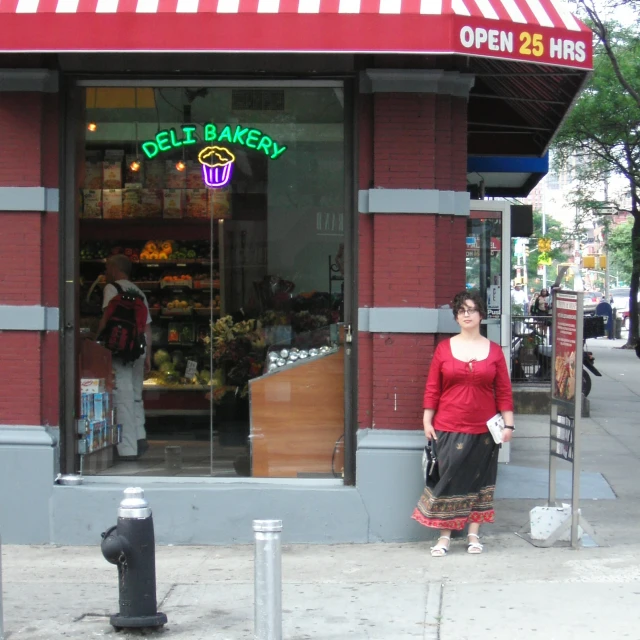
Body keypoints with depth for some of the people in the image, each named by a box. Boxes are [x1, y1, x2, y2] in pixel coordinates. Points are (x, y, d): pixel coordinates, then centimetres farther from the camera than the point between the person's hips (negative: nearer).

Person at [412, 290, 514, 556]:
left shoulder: (494, 351, 4)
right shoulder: (444, 348, 3)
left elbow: (504, 390, 4)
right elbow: (432, 388, 4)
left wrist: (508, 424, 0)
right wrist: (427, 421, 0)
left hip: (484, 429, 1)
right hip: (449, 428, -1)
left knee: (479, 481, 6)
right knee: (450, 479, -3)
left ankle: (474, 534, 16)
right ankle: (444, 536, 5)